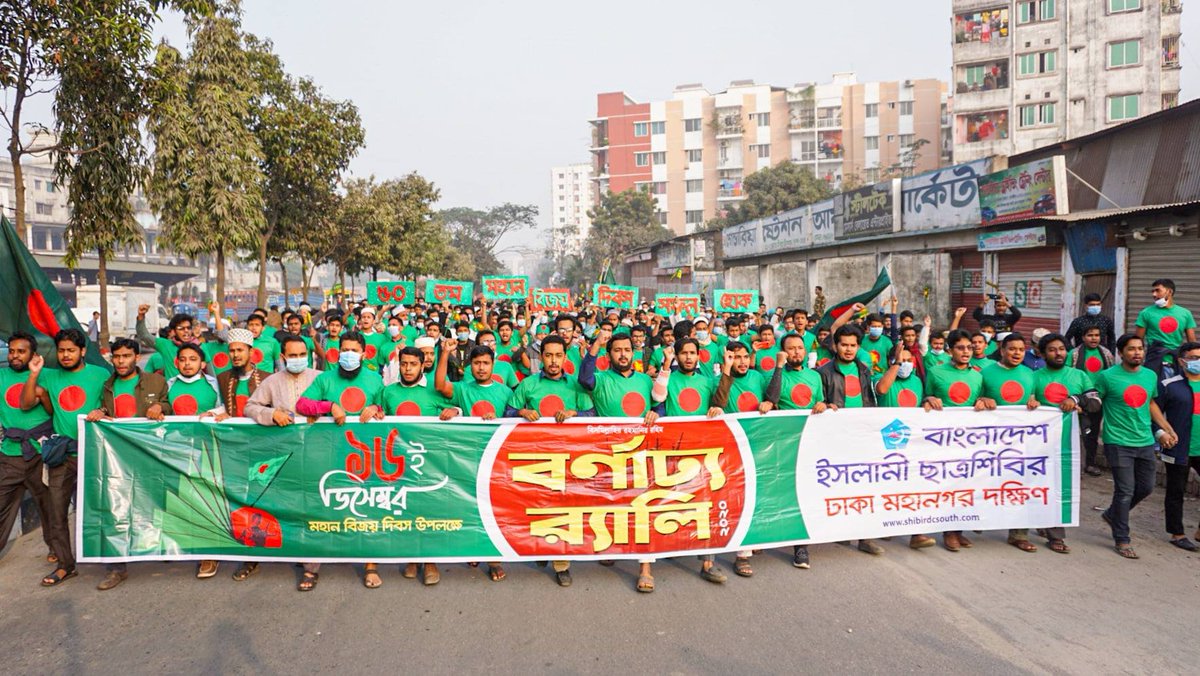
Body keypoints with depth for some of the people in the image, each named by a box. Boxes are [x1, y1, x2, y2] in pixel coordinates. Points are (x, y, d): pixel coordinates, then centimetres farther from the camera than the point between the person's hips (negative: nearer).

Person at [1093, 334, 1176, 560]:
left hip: (1145, 442, 6)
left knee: (1146, 488, 12)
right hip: (1118, 443, -6)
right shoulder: (1107, 376, -9)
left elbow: (1151, 404, 21)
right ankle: (1122, 540, 10)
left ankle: (1112, 514, 37)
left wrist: (1168, 429, 20)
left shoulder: (1151, 376, 8)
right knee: (1125, 491, -4)